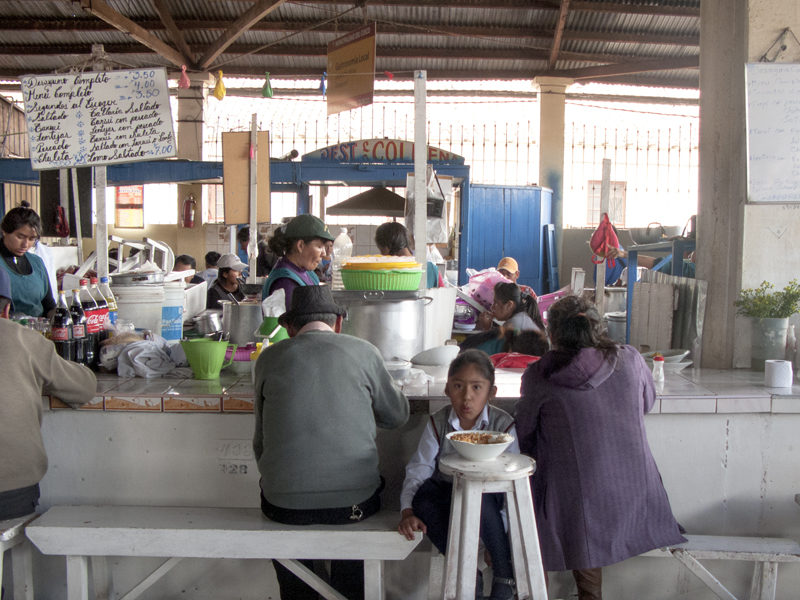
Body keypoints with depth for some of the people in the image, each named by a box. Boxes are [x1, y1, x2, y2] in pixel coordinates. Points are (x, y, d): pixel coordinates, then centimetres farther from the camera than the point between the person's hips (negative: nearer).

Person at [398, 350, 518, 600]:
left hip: (487, 498, -2)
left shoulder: (503, 424, -11)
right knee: (424, 495, -30)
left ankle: (504, 575, -12)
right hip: (447, 494, 2)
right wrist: (407, 513, -25)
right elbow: (417, 471, -8)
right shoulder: (438, 423, -6)